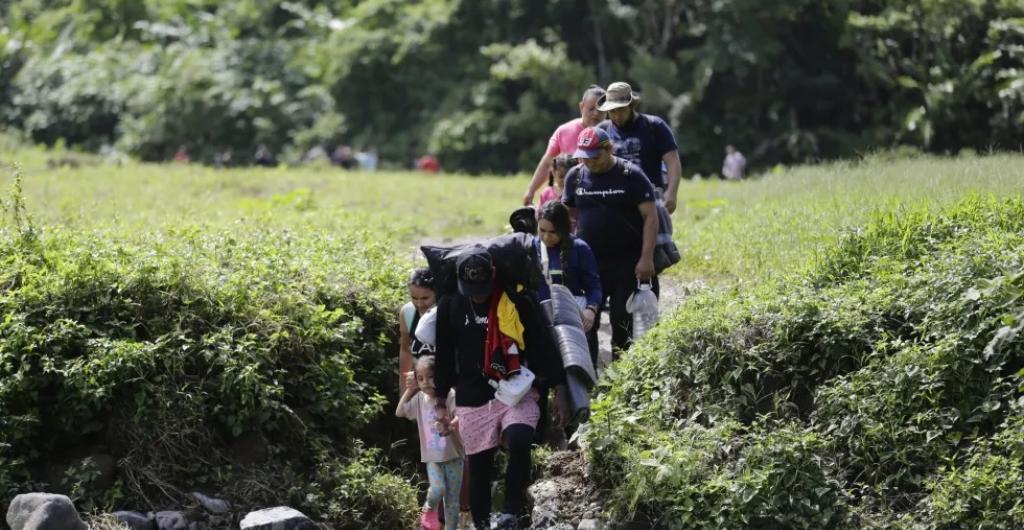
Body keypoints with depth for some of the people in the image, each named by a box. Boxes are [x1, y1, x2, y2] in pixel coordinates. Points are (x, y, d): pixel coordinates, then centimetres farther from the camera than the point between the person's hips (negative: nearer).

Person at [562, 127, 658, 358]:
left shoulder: (631, 175, -5)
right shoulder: (575, 176, 5)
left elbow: (650, 216, -7)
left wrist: (646, 258, -14)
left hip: (627, 263, -3)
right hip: (588, 263, 3)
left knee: (622, 320, -1)